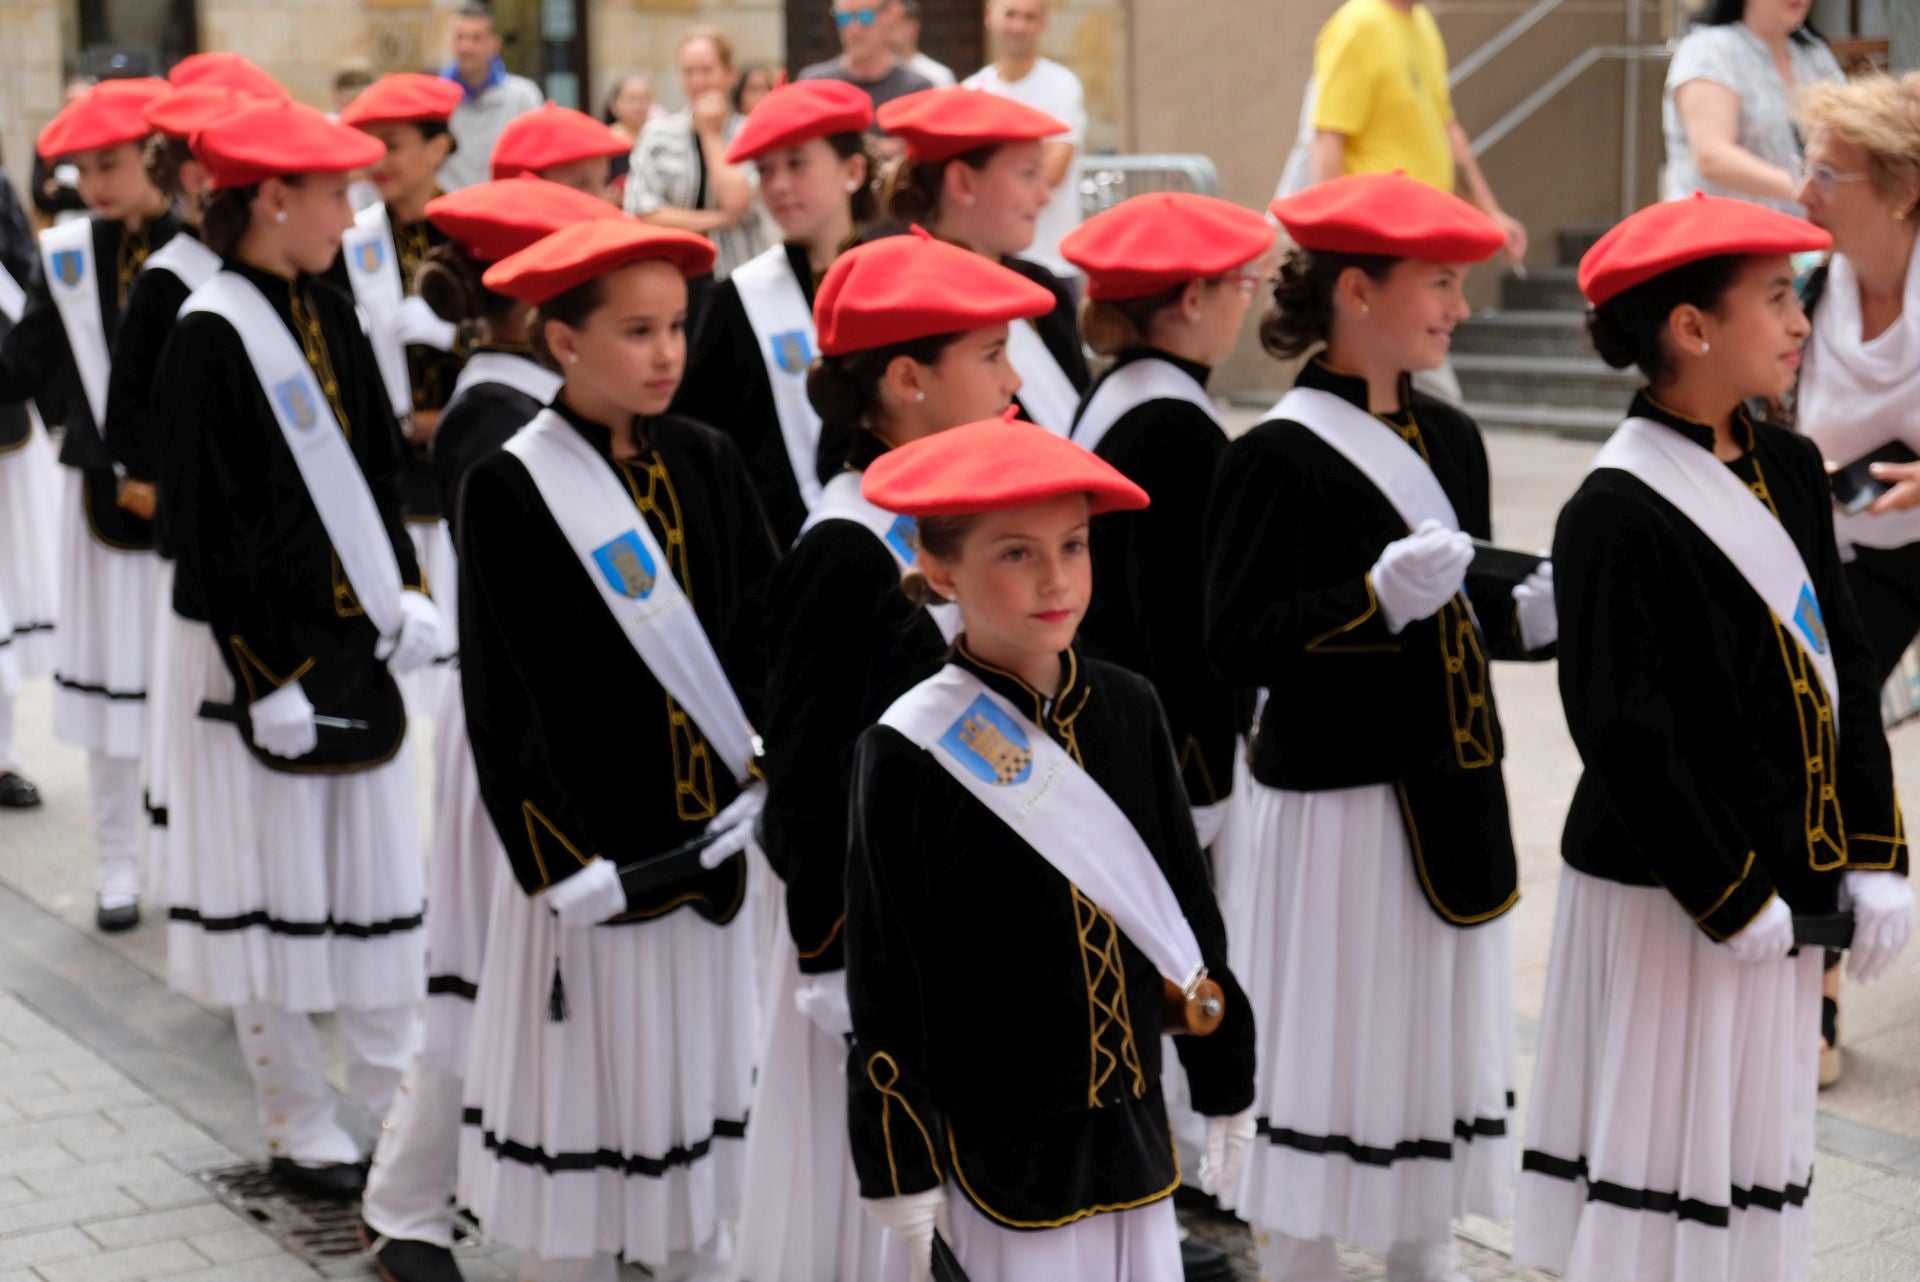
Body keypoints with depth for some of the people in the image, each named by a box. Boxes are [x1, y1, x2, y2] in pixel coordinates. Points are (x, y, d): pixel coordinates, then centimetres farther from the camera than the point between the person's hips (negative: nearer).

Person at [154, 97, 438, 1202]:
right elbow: (211, 526, -15)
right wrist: (265, 675, -16)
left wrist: (410, 592, 4)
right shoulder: (212, 336, -14)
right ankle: (303, 1131, 19)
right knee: (279, 889, 5)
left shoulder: (330, 317, 8)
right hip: (270, 654, -7)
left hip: (361, 646, 7)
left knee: (378, 876, 13)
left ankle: (400, 1102, 25)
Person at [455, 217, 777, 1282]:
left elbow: (765, 637, 7)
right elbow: (499, 700, -10)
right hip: (591, 850, -5)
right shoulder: (510, 489, -10)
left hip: (711, 844, 5)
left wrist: (760, 788, -4)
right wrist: (562, 866, -12)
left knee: (705, 1086, 14)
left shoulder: (707, 463, 4)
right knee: (583, 1095, 6)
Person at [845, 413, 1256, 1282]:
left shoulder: (1125, 711, 2)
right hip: (994, 1145, -5)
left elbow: (1188, 911, 11)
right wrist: (903, 1178, -9)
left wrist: (1225, 1088, 14)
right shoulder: (911, 752, -13)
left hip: (1131, 1134, 5)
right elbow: (885, 987, -10)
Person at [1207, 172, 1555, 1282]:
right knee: (1334, 1054, 1)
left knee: (1445, 1041, 16)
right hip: (1340, 803, -8)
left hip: (1453, 803, 8)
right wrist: (1378, 598, -27)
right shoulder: (1280, 458, -14)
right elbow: (1239, 642, -19)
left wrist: (1533, 610, -1)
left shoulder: (1449, 439, 10)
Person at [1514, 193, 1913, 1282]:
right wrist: (1726, 896, -15)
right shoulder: (1617, 514, -17)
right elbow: (1624, 729, -18)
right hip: (1666, 895, -7)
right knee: (1657, 1143, 3)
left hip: (1783, 880, 7)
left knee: (1754, 1125, 16)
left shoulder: (1789, 471, 7)